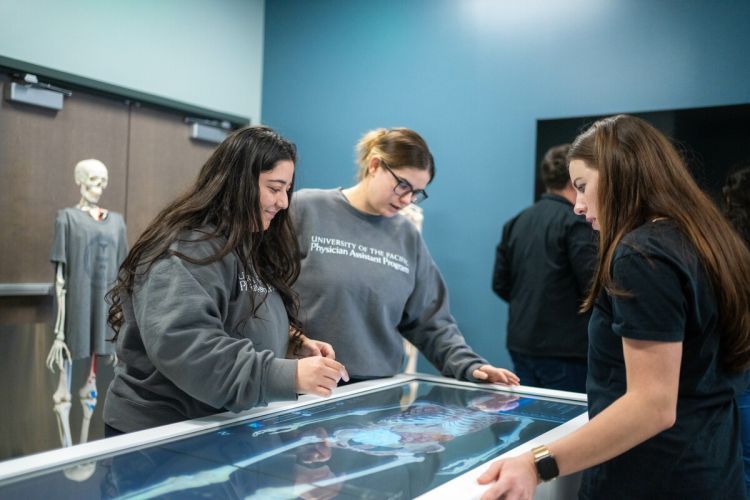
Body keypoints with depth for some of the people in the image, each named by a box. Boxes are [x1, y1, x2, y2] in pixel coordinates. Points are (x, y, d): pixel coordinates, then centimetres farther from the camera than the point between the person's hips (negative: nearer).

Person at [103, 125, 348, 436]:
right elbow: (182, 347, -32)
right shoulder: (187, 249, -21)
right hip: (163, 433, -9)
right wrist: (288, 375, -36)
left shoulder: (251, 246, 8)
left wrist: (295, 343, -3)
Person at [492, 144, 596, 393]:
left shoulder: (515, 222, 7)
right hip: (564, 350, -6)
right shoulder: (576, 223, -13)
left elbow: (500, 284, 9)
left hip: (520, 346, 7)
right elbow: (594, 287, -17)